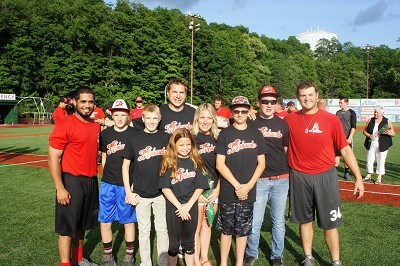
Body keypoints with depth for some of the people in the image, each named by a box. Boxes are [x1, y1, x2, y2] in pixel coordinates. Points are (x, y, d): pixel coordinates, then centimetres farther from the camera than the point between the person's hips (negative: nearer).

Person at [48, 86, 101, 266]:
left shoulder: (97, 126, 7)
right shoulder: (66, 126, -14)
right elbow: (53, 158, -15)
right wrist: (60, 188, -18)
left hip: (91, 181, 7)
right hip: (71, 182, -7)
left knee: (82, 224, 20)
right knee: (67, 226, 4)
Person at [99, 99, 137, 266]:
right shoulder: (105, 134, 4)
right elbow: (104, 157, 14)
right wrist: (108, 177, 7)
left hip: (127, 185, -3)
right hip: (108, 184, 3)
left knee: (128, 221, 11)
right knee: (105, 222, 8)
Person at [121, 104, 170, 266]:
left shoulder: (166, 138, -1)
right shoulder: (135, 139, -4)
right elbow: (125, 165, 2)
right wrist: (128, 191, -3)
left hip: (161, 193, 1)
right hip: (140, 194, 0)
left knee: (162, 229, 12)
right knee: (144, 230, 13)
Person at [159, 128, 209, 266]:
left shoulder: (196, 162, 0)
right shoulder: (168, 162, -5)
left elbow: (199, 187, -2)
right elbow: (165, 188, -9)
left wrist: (188, 206, -13)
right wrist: (179, 207, -14)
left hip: (191, 207, 1)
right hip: (173, 208, -1)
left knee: (189, 243, 15)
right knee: (174, 244, 11)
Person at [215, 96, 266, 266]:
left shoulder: (256, 134, 4)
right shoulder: (225, 134, -1)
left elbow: (261, 164, 4)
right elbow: (220, 164, -6)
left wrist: (248, 186, -7)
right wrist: (237, 185, -12)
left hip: (248, 192, 1)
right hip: (228, 191, -1)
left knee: (243, 230, 12)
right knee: (226, 229, 10)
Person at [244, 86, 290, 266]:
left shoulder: (283, 124, 7)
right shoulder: (251, 123, -2)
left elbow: (287, 150, 13)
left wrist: (291, 173, 10)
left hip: (281, 180, 3)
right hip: (259, 179, -2)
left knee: (278, 221, 12)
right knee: (255, 221, 5)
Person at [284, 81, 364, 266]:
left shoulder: (331, 119, -3)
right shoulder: (290, 120, -1)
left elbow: (345, 149, -1)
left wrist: (358, 177, -2)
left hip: (325, 176, -1)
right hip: (298, 177, 1)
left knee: (330, 223, 7)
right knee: (305, 220, 15)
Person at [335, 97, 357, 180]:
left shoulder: (351, 113, -4)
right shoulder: (338, 112, 11)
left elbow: (353, 127, -9)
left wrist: (350, 138, -18)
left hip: (347, 138, -3)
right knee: (337, 155, 0)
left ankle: (346, 173, 16)